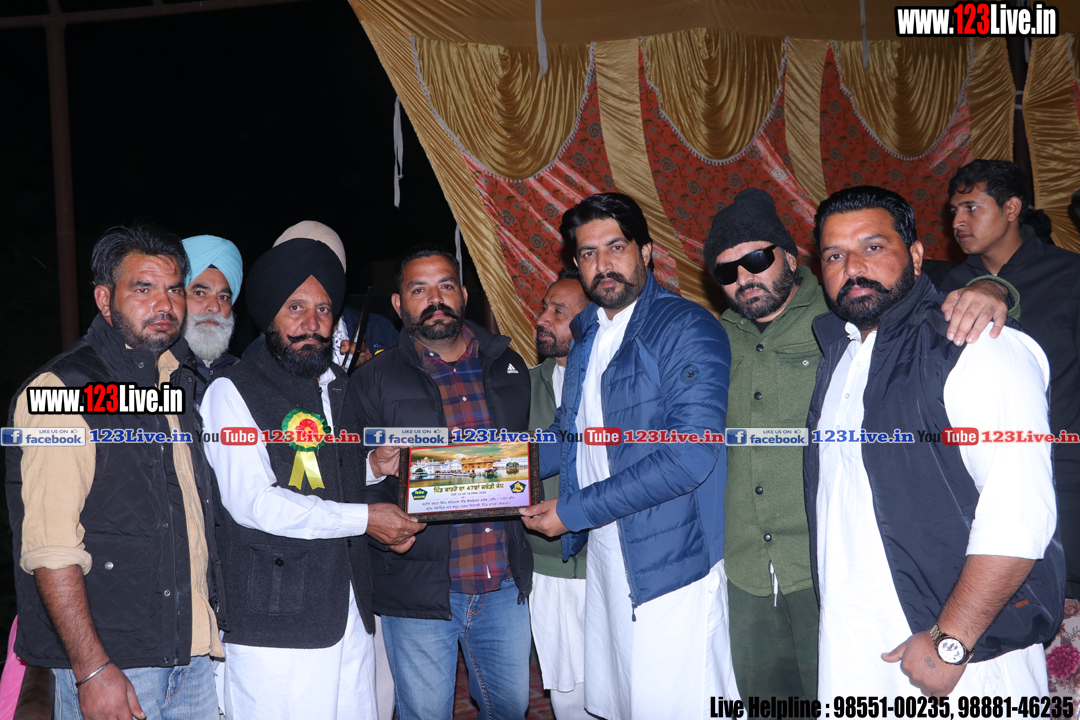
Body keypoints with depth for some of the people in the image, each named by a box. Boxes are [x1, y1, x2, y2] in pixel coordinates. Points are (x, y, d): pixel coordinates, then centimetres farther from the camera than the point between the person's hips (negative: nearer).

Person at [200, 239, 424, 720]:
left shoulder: (341, 388, 18)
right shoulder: (233, 392, -4)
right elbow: (253, 502, -16)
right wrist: (364, 518, -13)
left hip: (349, 615, 6)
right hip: (273, 624, -6)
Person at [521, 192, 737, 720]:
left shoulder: (687, 329, -13)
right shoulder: (588, 334, 13)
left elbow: (690, 457, -22)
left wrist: (573, 511, -17)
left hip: (670, 566, -7)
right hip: (603, 560, 8)